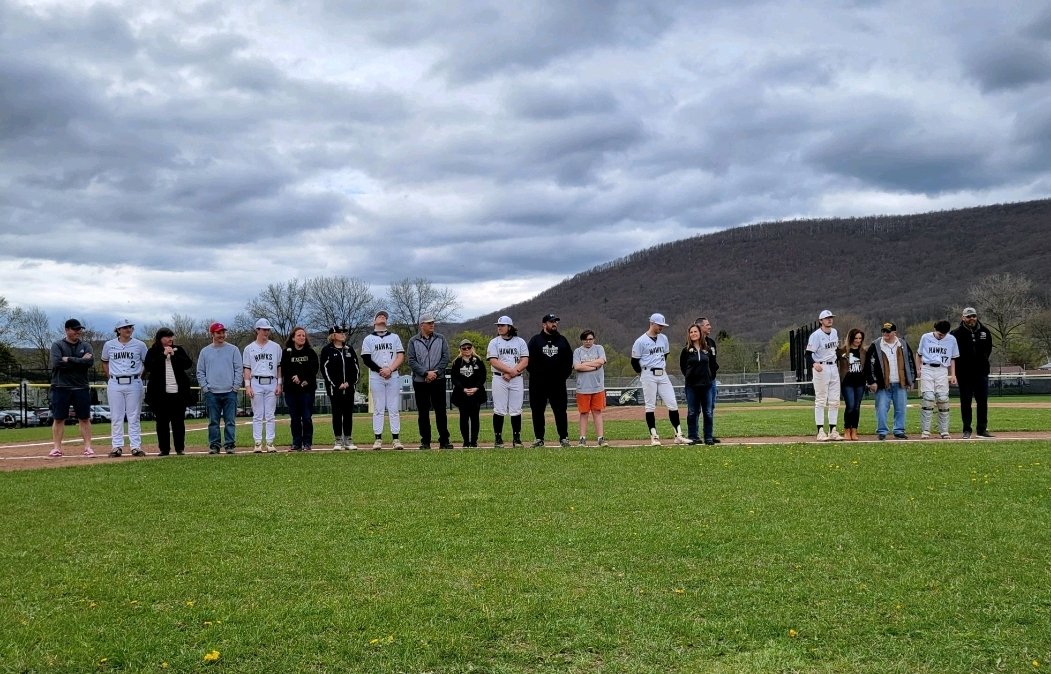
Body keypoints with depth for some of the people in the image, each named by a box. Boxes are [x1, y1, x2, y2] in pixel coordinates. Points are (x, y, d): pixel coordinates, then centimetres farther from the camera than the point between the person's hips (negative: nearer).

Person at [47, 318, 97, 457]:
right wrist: (80, 361, -12)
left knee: (85, 419, 2)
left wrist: (69, 360, -14)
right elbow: (57, 363, -15)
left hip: (81, 387, 2)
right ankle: (57, 447, 6)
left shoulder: (85, 346, 9)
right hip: (61, 387, -2)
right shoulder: (57, 345, 3)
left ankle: (88, 447, 5)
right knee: (58, 419, 1)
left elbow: (90, 362, -9)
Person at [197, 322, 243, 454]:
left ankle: (230, 445, 2)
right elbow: (200, 372, 11)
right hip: (211, 393, 1)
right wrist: (205, 388, 0)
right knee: (213, 422, 4)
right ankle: (214, 445, 9)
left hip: (230, 392, -1)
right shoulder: (205, 351, 10)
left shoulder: (233, 350, 7)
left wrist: (235, 387, -4)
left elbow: (239, 369, 4)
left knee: (230, 421, -2)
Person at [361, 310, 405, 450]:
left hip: (393, 376, 1)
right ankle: (378, 439, -1)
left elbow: (401, 356, 4)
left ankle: (395, 439, -1)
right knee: (378, 409, -1)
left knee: (394, 409, -1)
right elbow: (366, 359, 0)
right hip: (376, 377, -1)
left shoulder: (394, 337, 14)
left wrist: (390, 369, -11)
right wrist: (381, 370, -11)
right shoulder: (368, 339, 9)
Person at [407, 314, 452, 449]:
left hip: (438, 380, 0)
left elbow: (446, 358, 2)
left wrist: (435, 372, -10)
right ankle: (425, 441, 10)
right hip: (420, 381, 0)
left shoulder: (441, 339, 9)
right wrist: (426, 373, -14)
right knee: (423, 413, 4)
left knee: (441, 411, 0)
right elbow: (412, 361, -3)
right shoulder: (413, 341, 5)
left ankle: (444, 441, 5)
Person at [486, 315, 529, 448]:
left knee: (516, 410, 2)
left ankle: (517, 438, 8)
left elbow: (525, 362, -1)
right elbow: (493, 362, -6)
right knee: (499, 410, -2)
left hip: (517, 379, 1)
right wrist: (510, 370, -16)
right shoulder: (494, 342, 6)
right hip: (499, 379, -1)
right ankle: (498, 438, 4)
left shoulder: (520, 342, 9)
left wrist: (512, 373, -13)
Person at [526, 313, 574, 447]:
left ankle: (564, 437, 6)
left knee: (561, 411, 0)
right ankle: (539, 438, 10)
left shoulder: (562, 340, 10)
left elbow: (569, 359, 10)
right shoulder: (536, 340, 3)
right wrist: (535, 374, -7)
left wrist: (564, 374, 0)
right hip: (538, 383, -1)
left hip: (558, 383, 1)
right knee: (537, 411, 3)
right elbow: (529, 360, 1)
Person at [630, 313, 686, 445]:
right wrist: (644, 374, 5)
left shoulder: (663, 338, 10)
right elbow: (634, 361, -3)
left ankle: (678, 435, 3)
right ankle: (654, 436, 5)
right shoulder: (641, 341, -8)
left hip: (663, 375, 5)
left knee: (672, 404, -1)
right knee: (650, 406, -1)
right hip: (648, 376, -5)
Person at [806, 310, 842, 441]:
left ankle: (832, 430, 12)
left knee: (835, 401, 7)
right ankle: (820, 431, -3)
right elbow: (808, 354, -16)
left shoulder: (835, 332, 11)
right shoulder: (816, 335, -11)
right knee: (821, 400, -5)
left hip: (834, 367, 7)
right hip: (821, 368, -7)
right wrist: (814, 364, -34)